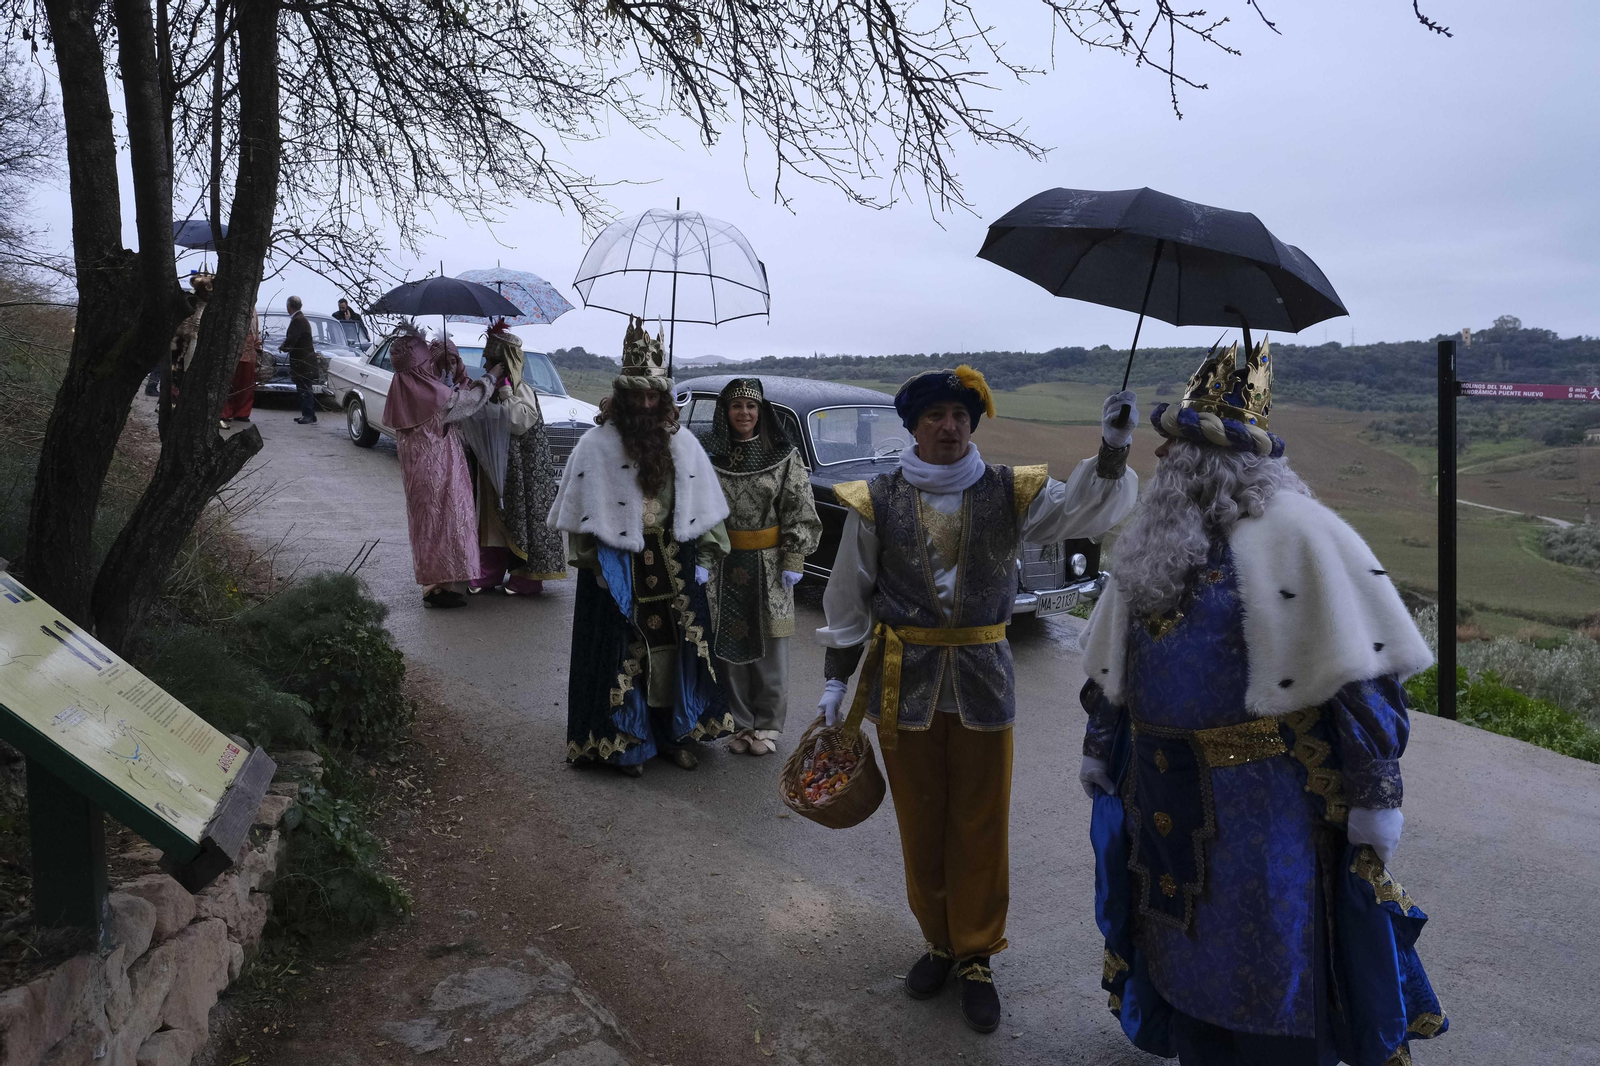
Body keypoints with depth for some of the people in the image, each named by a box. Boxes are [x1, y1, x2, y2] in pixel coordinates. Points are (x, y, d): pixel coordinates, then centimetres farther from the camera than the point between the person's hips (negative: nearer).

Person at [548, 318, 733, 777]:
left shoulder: (683, 444, 6)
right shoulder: (597, 444, -5)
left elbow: (704, 507, 10)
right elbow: (582, 513, -6)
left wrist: (703, 558, 5)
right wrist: (593, 562, -11)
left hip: (674, 568, 4)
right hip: (618, 569, -3)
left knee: (676, 647, 9)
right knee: (624, 653, 3)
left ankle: (673, 733, 25)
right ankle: (624, 741, 16)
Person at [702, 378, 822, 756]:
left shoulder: (785, 456, -1)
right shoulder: (709, 456, 3)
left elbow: (800, 513, -1)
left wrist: (793, 562, -7)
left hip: (769, 566, -1)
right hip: (723, 566, 1)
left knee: (770, 647, 4)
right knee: (728, 644, 6)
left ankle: (767, 725, 19)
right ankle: (740, 723, 21)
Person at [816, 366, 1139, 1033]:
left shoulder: (1010, 493, -1)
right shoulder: (877, 502, -3)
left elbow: (1084, 509, -15)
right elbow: (849, 596, 2)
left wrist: (1113, 450, -32)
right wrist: (835, 680, 3)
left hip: (983, 682, 0)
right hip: (904, 683, 0)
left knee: (981, 826, 9)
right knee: (921, 823, 13)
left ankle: (976, 957, 26)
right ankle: (940, 941, 34)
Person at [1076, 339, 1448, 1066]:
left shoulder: (1293, 530, -15)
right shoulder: (1150, 537, 7)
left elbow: (1362, 670, -15)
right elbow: (1110, 661, 15)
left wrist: (1375, 793, -16)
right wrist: (1100, 749, 18)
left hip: (1268, 796, -6)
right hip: (1164, 791, 7)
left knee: (1273, 963, 8)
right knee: (1186, 951, 20)